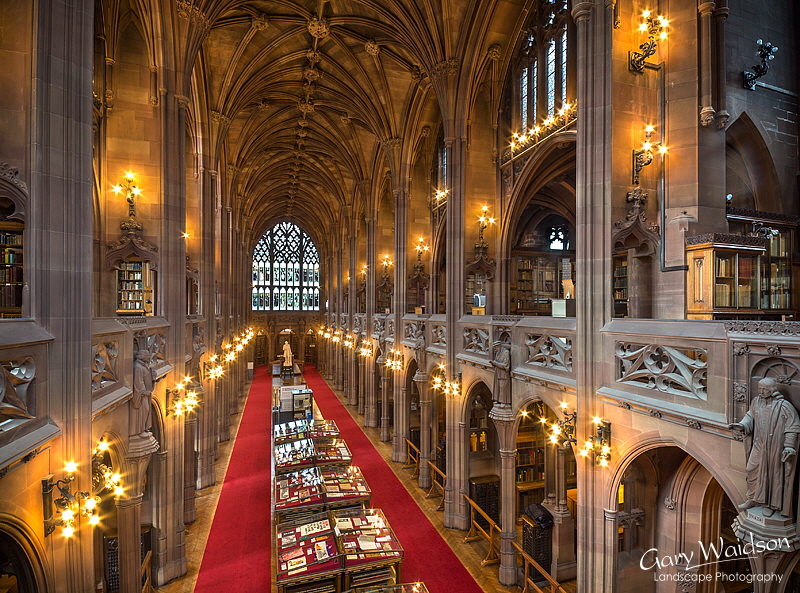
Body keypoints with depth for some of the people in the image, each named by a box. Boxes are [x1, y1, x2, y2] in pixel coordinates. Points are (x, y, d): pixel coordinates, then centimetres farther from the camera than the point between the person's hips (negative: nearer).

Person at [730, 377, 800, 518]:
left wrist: (788, 447, -15)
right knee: (752, 470, 9)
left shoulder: (784, 406, -14)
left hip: (776, 448, -4)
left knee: (774, 474, 8)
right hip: (759, 446, 5)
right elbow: (750, 416, 11)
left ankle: (771, 504, 25)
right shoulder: (756, 402, 0)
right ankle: (753, 499, 26)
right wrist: (742, 425, -8)